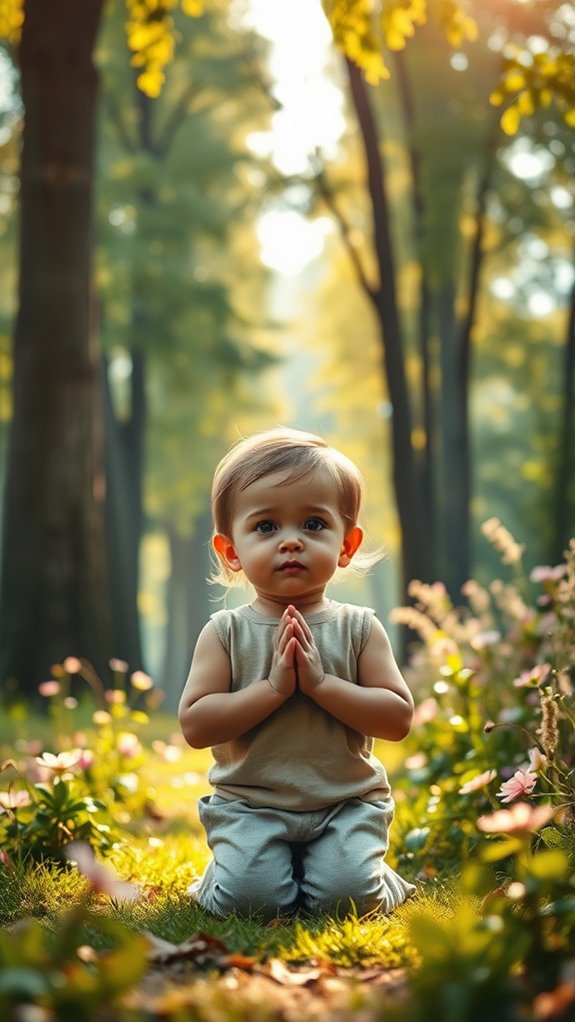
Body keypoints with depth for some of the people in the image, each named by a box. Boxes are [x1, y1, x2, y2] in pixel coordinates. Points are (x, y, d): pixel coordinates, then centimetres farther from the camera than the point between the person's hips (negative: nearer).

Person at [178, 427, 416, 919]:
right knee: (249, 898, -22)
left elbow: (399, 718, -7)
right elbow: (195, 725, -11)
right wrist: (273, 687, -21)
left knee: (344, 896, -21)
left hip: (347, 804, 1)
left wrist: (320, 682, -19)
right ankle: (216, 879, 13)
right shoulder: (226, 632, -2)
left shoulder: (359, 628, 0)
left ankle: (384, 881, 14)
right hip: (250, 807, 0)